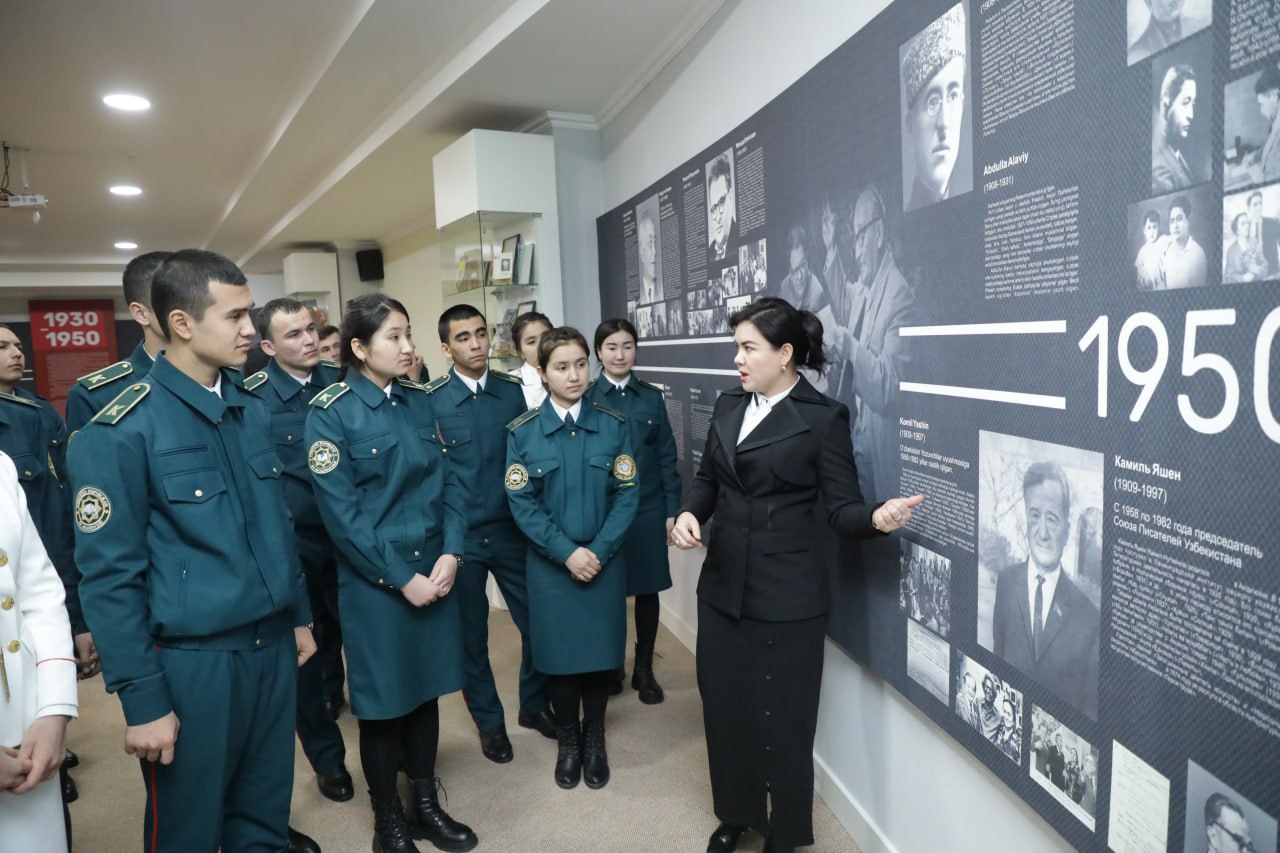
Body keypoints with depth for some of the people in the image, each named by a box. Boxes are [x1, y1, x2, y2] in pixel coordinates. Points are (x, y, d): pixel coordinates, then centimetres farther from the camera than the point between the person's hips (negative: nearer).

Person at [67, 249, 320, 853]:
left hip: (273, 645, 6)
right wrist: (141, 700, -12)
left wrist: (299, 615, 16)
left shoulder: (253, 412, 6)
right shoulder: (120, 429, -14)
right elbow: (110, 574, -13)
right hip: (191, 660, -5)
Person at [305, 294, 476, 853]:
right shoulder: (329, 413, -11)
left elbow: (448, 482, 4)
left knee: (426, 688, 16)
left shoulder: (420, 402, 5)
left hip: (436, 573, 5)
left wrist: (450, 555, -9)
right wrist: (402, 579, -15)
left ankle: (425, 804, 34)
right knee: (382, 701, 9)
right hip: (375, 583, -5)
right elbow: (342, 515, -15)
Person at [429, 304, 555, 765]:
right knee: (471, 637, 13)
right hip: (460, 536, -2)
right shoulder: (429, 400, -9)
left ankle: (534, 706, 36)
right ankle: (489, 721, 34)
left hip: (512, 531, 3)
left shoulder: (513, 391, 0)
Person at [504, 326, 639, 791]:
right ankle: (568, 740, 32)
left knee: (600, 649, 10)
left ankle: (594, 739, 32)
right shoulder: (522, 432, -5)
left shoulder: (614, 425, -3)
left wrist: (599, 550, -14)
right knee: (560, 653, 9)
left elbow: (627, 494, -5)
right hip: (551, 563, -1)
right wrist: (567, 552, -16)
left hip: (605, 561, 1)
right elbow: (522, 503, -8)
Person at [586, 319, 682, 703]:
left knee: (647, 590, 10)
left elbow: (667, 457, 4)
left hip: (648, 509, 2)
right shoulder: (586, 399, -3)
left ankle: (644, 670, 26)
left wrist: (672, 510, 1)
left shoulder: (652, 397, 4)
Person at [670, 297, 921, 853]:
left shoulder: (823, 417, -10)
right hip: (723, 587, 6)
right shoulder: (728, 406, 7)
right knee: (724, 707, 17)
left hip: (787, 596, -5)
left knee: (781, 718, 10)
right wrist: (689, 512, -6)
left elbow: (841, 508, -11)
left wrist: (878, 518, -32)